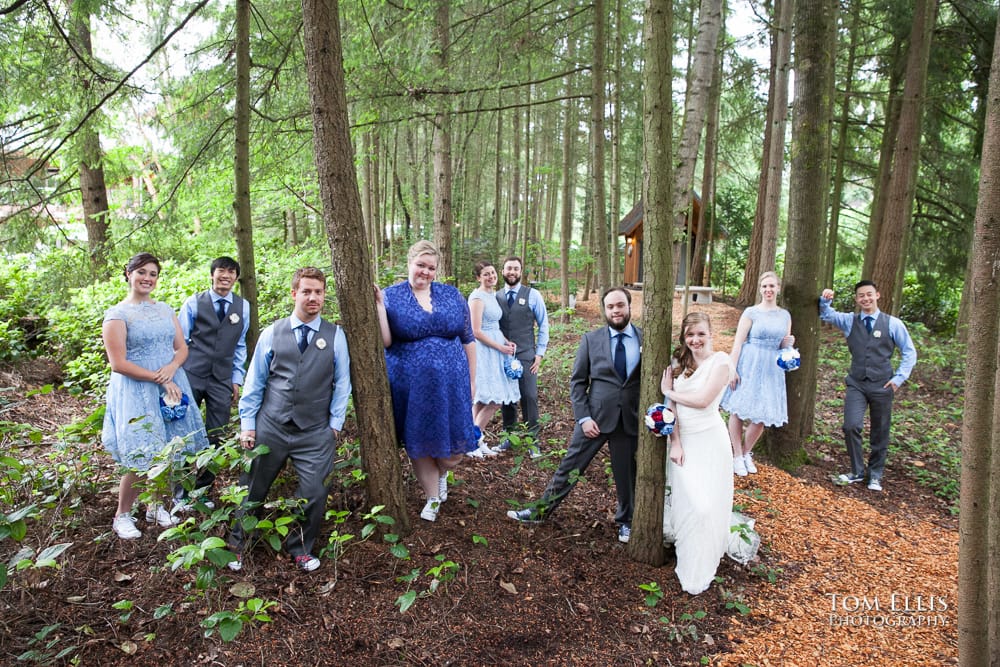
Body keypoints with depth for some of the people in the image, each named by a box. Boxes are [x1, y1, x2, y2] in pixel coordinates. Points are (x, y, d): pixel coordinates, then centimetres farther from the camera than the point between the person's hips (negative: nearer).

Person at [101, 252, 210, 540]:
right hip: (136, 392, -5)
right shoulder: (117, 314, -6)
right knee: (141, 461, -3)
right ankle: (122, 515, 19)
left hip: (171, 386, 5)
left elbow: (182, 348, 10)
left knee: (168, 455, 9)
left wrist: (171, 368, -11)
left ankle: (156, 506, 29)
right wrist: (158, 379, -14)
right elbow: (118, 364, -11)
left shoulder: (165, 309, 11)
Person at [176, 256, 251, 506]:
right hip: (191, 376, -2)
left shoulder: (243, 306, 5)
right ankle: (180, 493, 21)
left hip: (222, 380, 2)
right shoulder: (194, 302, -1)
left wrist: (237, 380, 7)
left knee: (216, 438, 6)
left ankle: (202, 490, 22)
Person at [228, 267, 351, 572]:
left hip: (315, 433, -1)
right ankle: (236, 544, 39)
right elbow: (254, 382, 5)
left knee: (314, 495, -2)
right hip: (270, 428, 1)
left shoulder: (335, 335, -1)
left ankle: (300, 549, 25)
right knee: (253, 491, 14)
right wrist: (247, 425, 2)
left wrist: (335, 425, -1)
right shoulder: (272, 333, 2)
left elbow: (342, 384, 2)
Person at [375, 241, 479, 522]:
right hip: (411, 388, -1)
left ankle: (442, 473, 42)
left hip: (450, 383, 1)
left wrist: (471, 380, 7)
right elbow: (384, 341, -12)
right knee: (419, 445, 13)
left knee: (454, 447, 6)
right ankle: (432, 497, 36)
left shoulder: (452, 295, 4)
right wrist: (378, 304, -21)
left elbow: (468, 340, 8)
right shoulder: (391, 296, -2)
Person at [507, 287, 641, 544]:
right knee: (569, 467, 6)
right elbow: (577, 381, 1)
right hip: (596, 417, 0)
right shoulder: (591, 339, -1)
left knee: (628, 474, 14)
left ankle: (625, 521, 37)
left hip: (631, 419, 1)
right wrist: (583, 418, -7)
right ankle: (540, 511, 21)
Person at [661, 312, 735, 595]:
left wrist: (668, 391, -3)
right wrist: (675, 443, -7)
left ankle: (700, 571, 20)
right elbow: (670, 406, 1)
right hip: (683, 439, 3)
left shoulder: (720, 361, -7)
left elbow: (703, 400, -15)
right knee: (688, 503, -2)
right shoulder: (678, 362, 6)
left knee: (708, 504, 0)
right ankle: (688, 564, 19)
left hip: (709, 440, -3)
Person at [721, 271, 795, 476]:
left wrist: (789, 343, -7)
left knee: (763, 415, 6)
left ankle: (747, 453, 28)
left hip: (772, 369, 4)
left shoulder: (785, 315, 10)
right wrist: (733, 369, -14)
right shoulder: (751, 312, -3)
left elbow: (784, 346, 16)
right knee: (738, 410, 1)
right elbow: (738, 343, -7)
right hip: (749, 365, -4)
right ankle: (737, 456, 17)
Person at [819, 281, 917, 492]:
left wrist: (899, 378, -4)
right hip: (856, 384, 1)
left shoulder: (893, 324, 1)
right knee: (851, 426, -12)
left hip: (882, 386, -1)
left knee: (880, 433, 9)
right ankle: (857, 471, 7)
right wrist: (824, 300, -16)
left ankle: (875, 475, 26)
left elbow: (909, 352, 5)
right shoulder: (849, 321, 6)